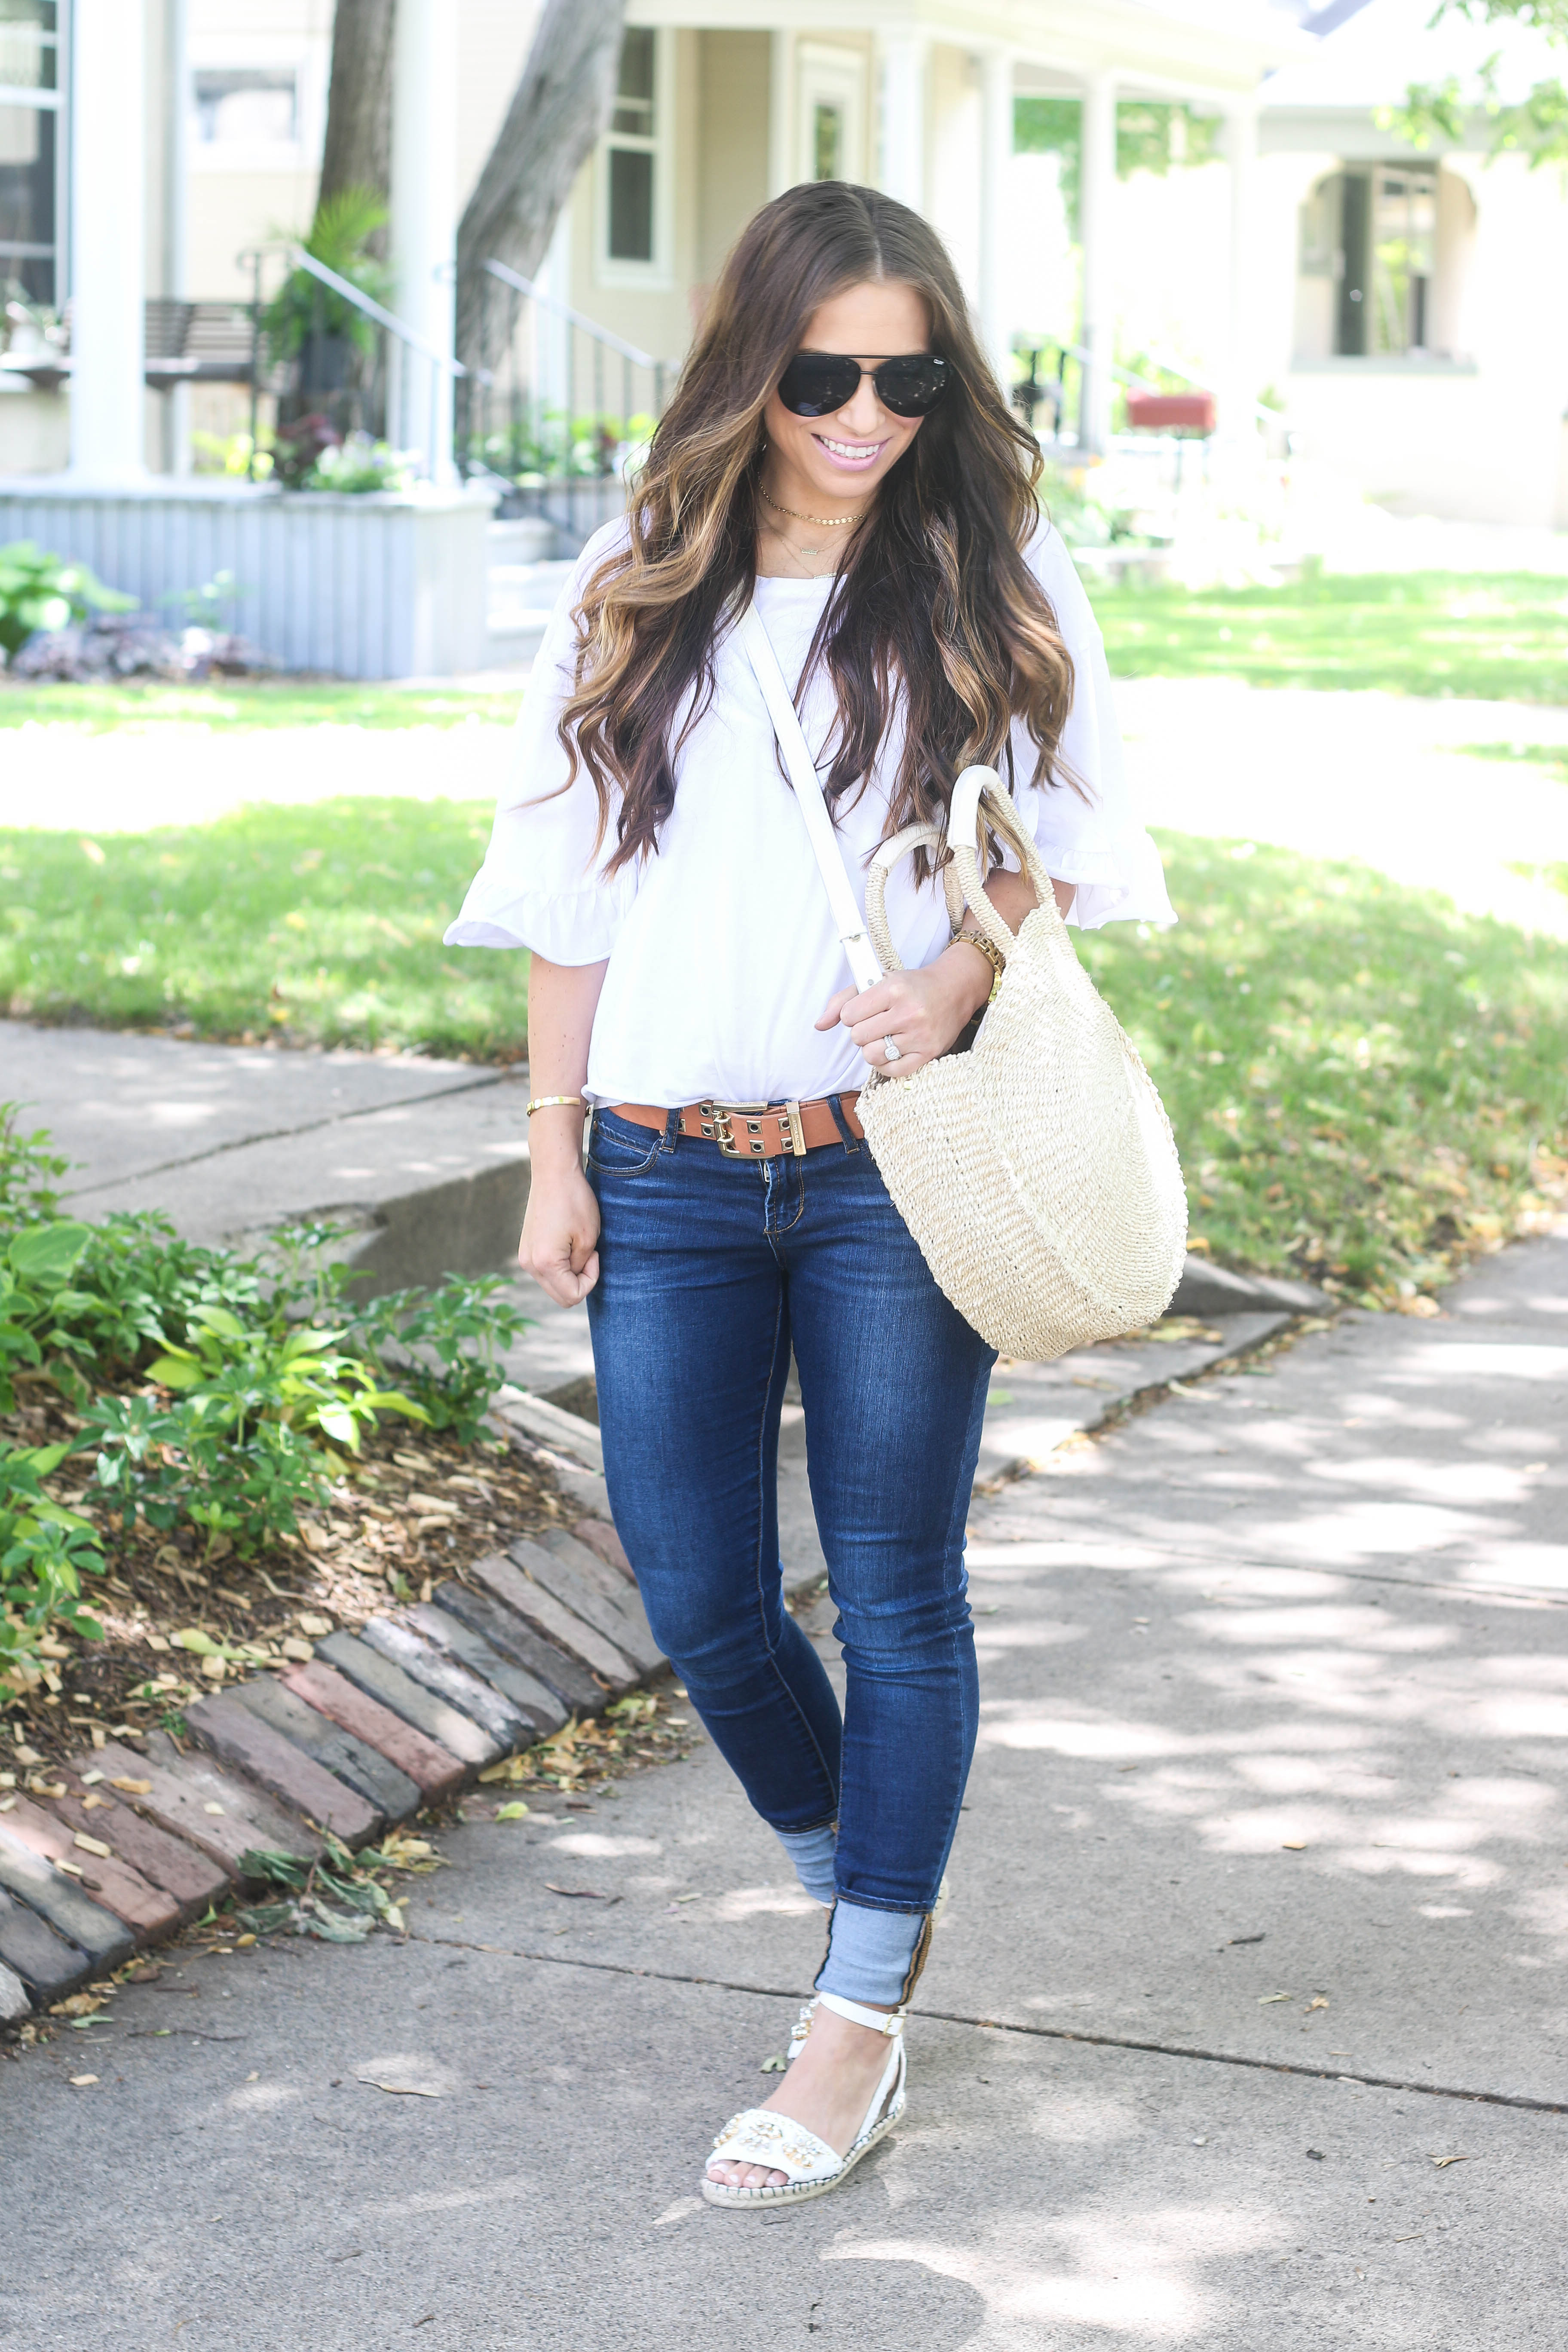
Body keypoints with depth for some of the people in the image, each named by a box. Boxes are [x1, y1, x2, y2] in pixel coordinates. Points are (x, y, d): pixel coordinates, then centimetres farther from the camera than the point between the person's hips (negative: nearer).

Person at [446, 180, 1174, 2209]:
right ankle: (851, 1894, 34)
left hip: (893, 1168, -2)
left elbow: (1074, 840, 4)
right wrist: (554, 1156, 5)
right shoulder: (640, 594, 6)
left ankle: (862, 2025, 15)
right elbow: (573, 893, 8)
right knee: (701, 1604, 6)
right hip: (670, 1182, 3)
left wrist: (965, 976, -16)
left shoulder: (997, 579, 1)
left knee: (894, 1591, 3)